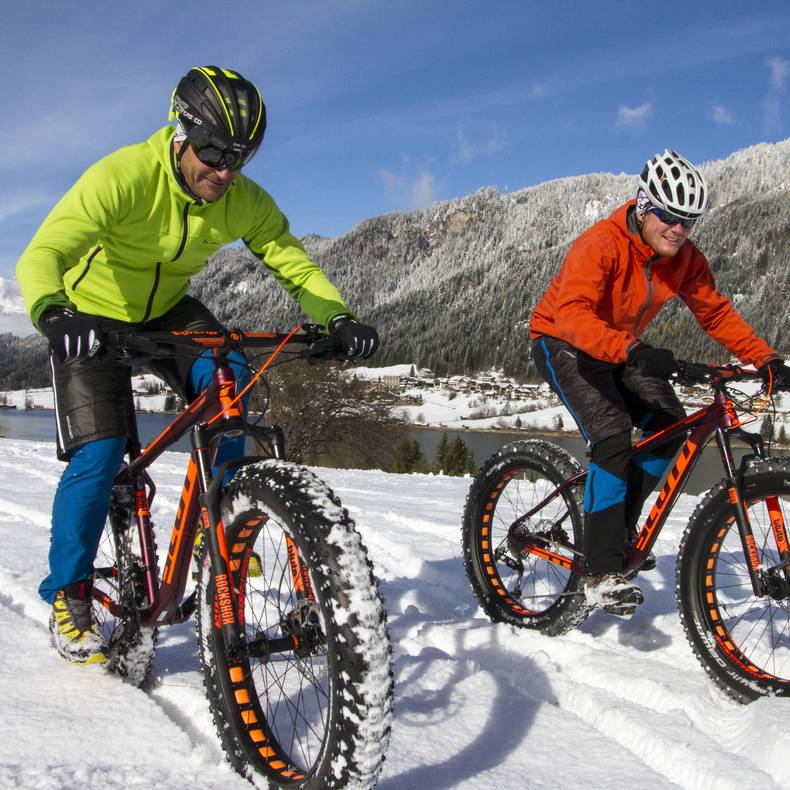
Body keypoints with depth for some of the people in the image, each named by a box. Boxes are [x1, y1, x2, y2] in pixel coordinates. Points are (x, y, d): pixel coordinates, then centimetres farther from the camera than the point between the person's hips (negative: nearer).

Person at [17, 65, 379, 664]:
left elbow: (296, 266, -12)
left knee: (229, 379, -27)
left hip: (169, 312, 4)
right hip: (93, 317, -3)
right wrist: (53, 314, -59)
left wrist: (339, 320, -32)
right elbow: (41, 256, -37)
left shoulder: (245, 201, -16)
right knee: (99, 455, -15)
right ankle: (68, 596, 6)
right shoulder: (123, 176, -30)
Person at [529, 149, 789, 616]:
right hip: (564, 345, -7)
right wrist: (631, 351, -56)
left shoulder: (686, 260, -7)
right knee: (613, 436, -25)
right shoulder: (601, 245, -28)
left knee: (670, 426, -12)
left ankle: (621, 529, 6)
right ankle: (604, 573, -21)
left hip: (623, 351, 7)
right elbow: (572, 313, -42)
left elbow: (717, 314, 0)